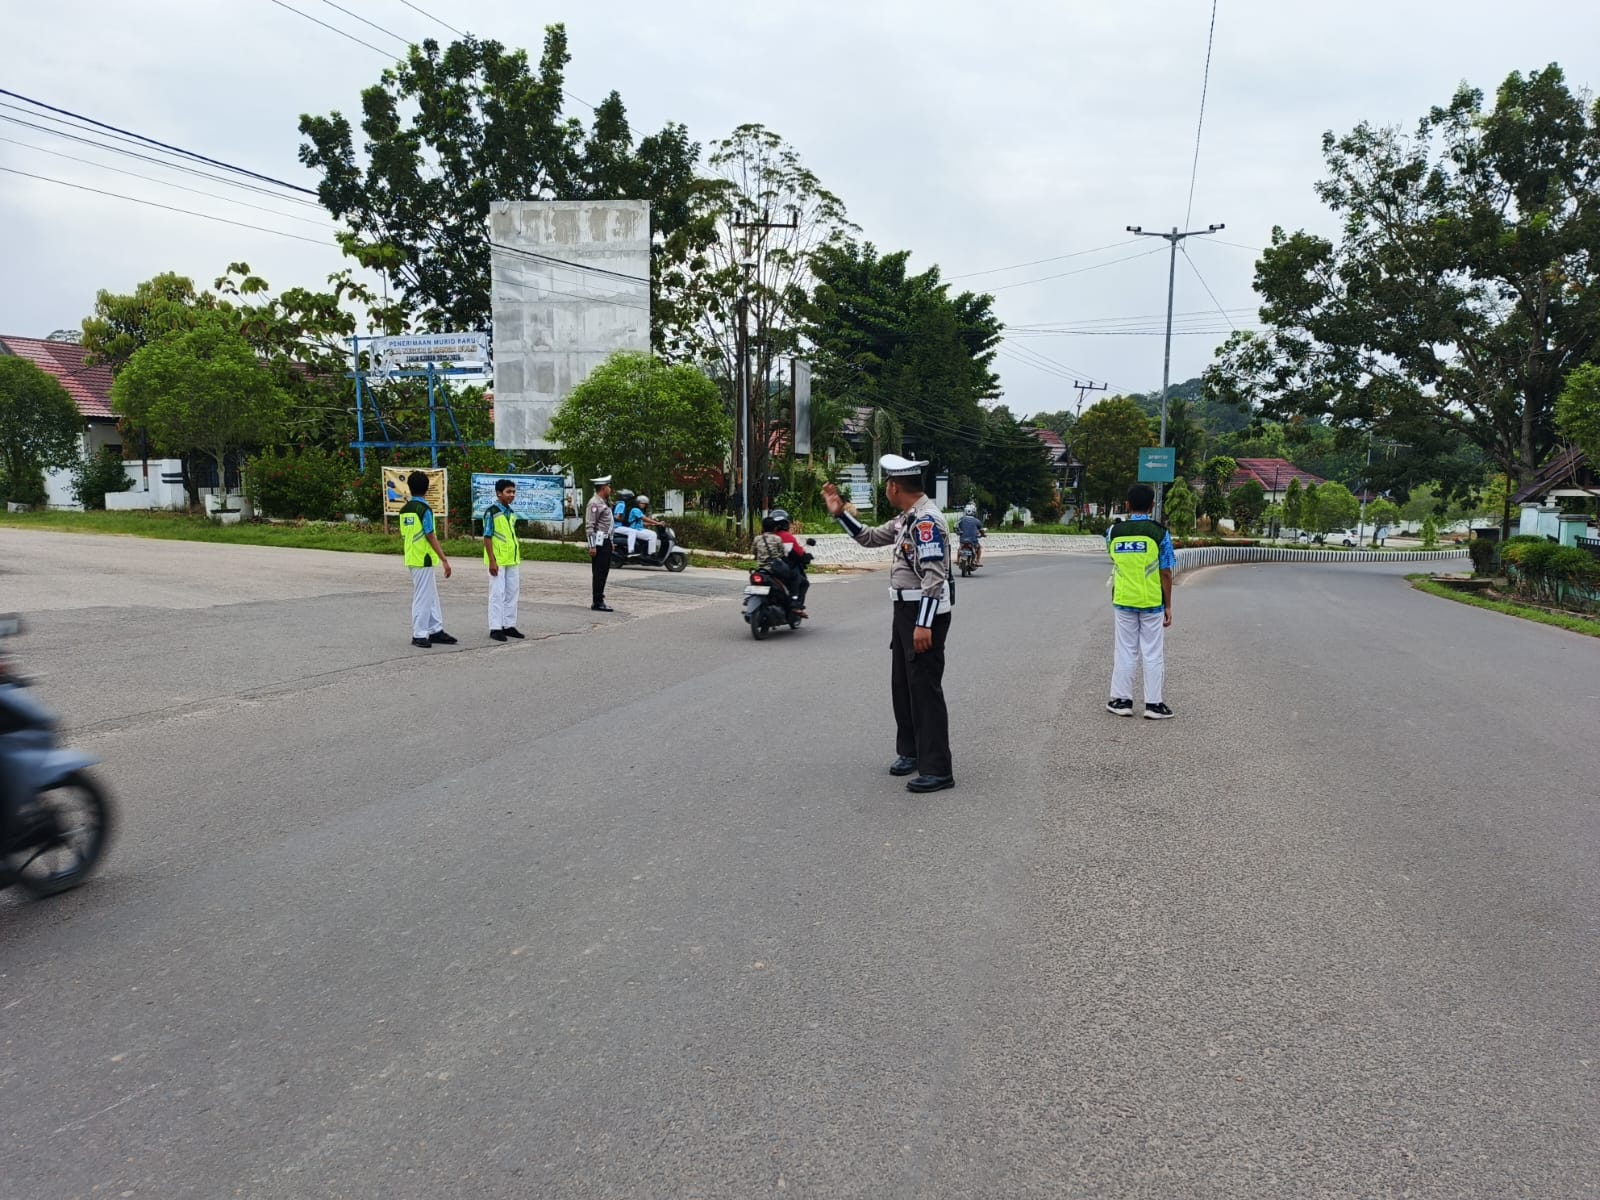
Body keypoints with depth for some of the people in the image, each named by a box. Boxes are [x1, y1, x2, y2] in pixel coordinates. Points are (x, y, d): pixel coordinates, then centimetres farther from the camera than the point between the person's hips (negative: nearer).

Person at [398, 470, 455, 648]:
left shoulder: (404, 509, 9)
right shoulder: (424, 509, -14)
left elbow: (402, 536, 14)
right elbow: (430, 536, -17)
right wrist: (444, 560, -16)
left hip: (412, 558, 8)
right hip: (423, 559, -8)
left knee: (432, 595, 14)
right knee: (423, 597, -2)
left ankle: (435, 630, 18)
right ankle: (419, 635, 2)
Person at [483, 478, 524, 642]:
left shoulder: (511, 513, 11)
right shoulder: (491, 512, -10)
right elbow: (487, 538, -12)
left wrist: (518, 558, 17)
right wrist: (492, 561, -17)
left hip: (512, 560, 7)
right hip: (498, 561, -7)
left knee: (512, 593, 10)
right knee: (497, 593, -4)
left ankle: (509, 625, 19)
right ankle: (495, 628, 1)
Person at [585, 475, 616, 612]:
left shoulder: (604, 502, 18)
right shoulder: (595, 502, -13)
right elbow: (589, 526, -18)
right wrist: (592, 546, -22)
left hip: (606, 542, 10)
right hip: (599, 542, -10)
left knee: (604, 572, 12)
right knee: (598, 573, -7)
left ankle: (599, 600, 19)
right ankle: (598, 603, -5)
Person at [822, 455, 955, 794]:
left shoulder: (927, 520, -19)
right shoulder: (907, 519, 12)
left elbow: (934, 576, -25)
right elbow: (869, 538, 24)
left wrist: (924, 624, -27)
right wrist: (840, 513, 14)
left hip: (926, 613, -10)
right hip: (906, 610, 10)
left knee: (925, 688, -8)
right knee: (903, 684, 17)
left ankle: (937, 770, -4)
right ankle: (911, 751, 31)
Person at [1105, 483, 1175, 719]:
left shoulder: (1114, 531, -2)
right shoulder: (1159, 532, -10)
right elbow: (1165, 573, -8)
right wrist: (1168, 606, -1)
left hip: (1123, 601, 2)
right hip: (1152, 602, -2)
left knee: (1125, 651, 11)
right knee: (1153, 654, 5)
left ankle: (1122, 700, 14)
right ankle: (1153, 704, 8)